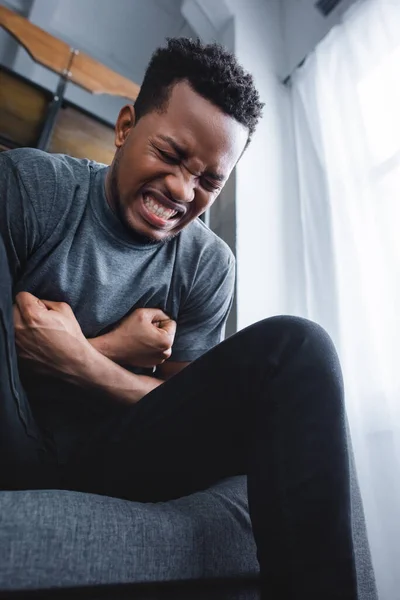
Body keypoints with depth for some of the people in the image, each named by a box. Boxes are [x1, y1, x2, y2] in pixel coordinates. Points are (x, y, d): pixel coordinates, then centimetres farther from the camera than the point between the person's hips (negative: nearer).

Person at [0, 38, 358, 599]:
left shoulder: (209, 265, -2)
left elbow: (186, 406, 0)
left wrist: (80, 362, -17)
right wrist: (115, 350, -16)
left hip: (109, 455, 2)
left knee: (296, 346, -18)